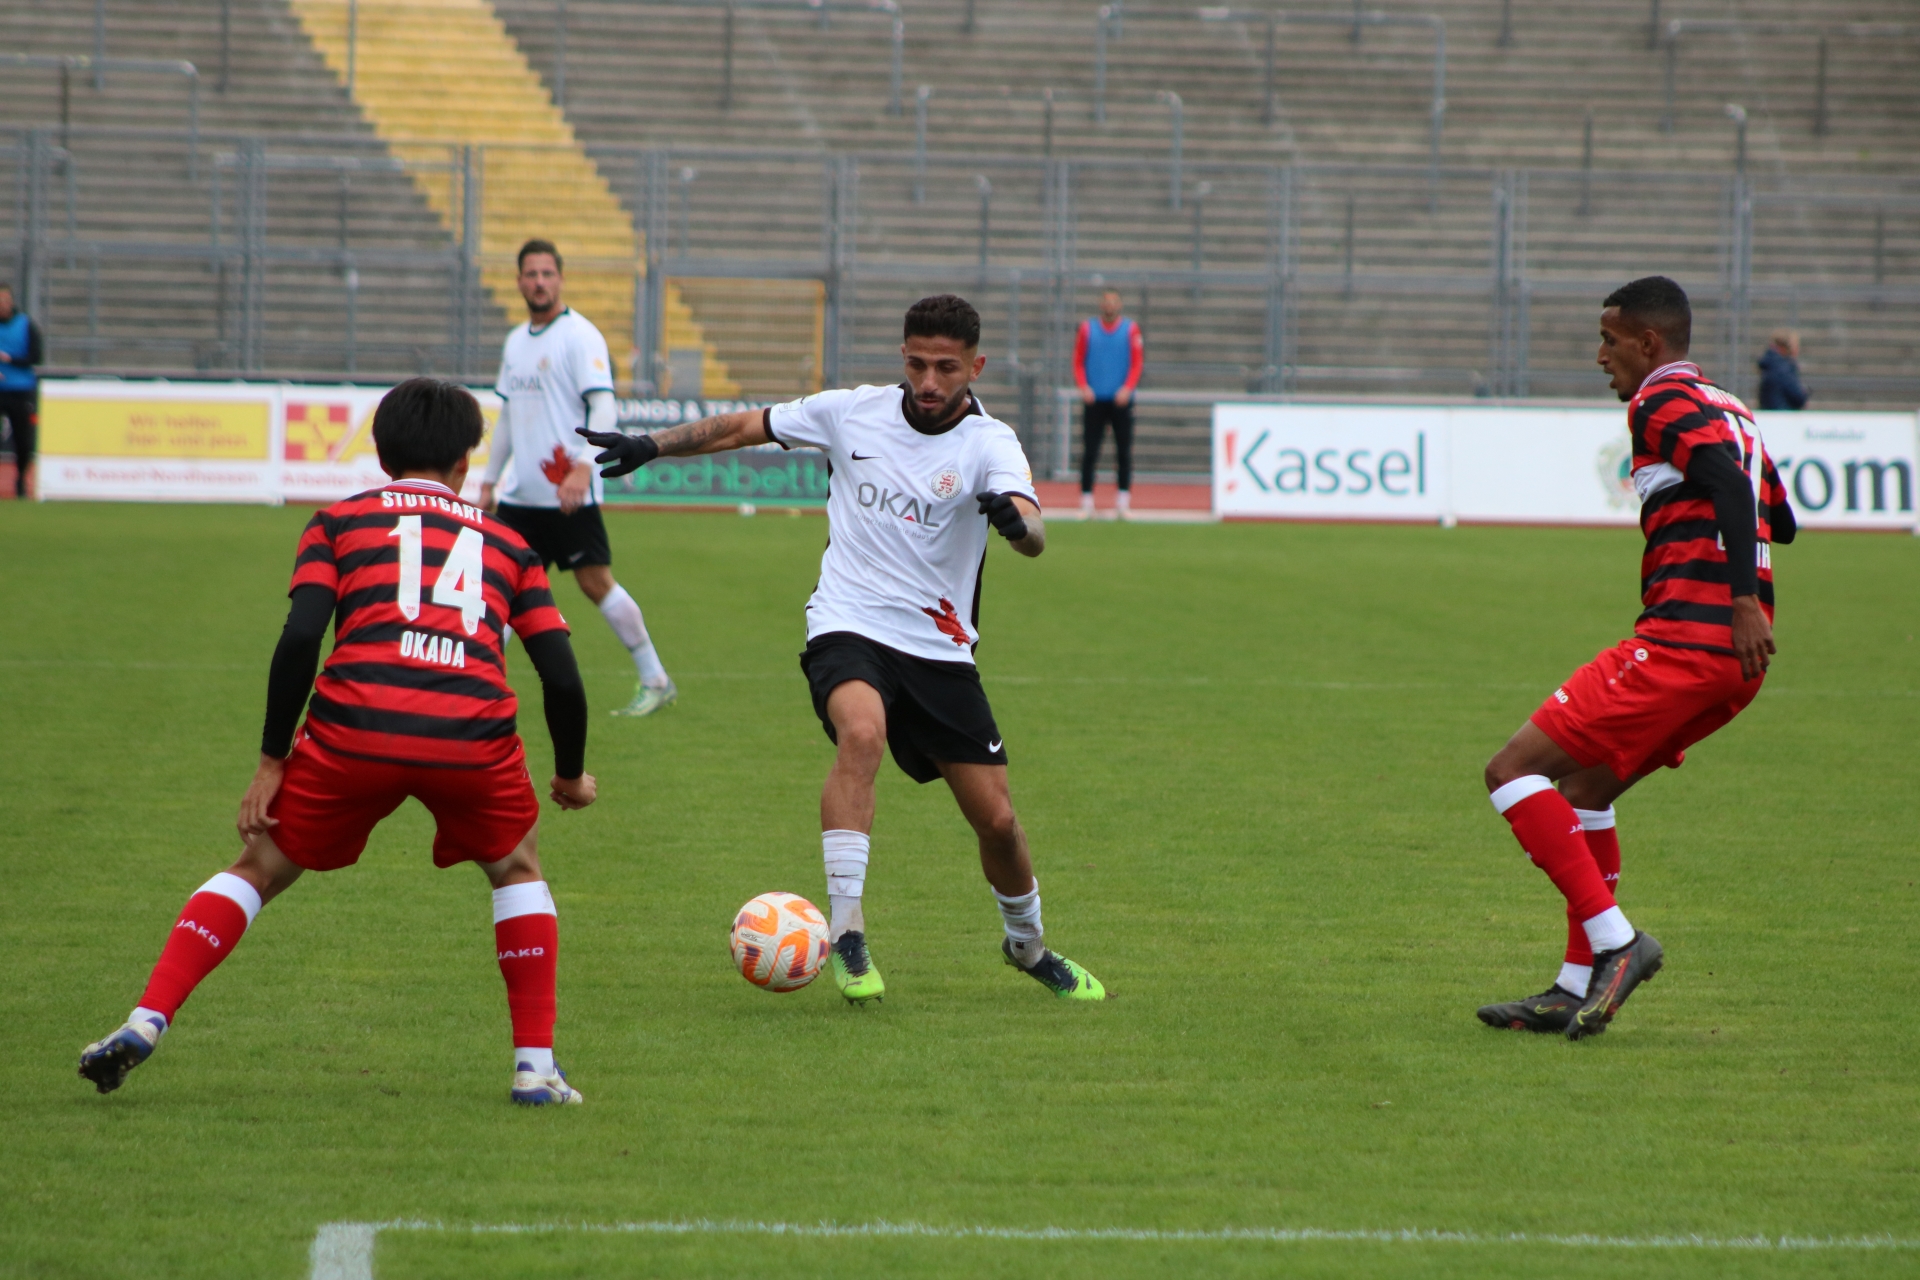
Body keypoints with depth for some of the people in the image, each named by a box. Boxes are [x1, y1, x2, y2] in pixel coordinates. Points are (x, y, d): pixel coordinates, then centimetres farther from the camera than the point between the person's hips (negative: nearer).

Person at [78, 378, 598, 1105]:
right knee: (517, 869, 28)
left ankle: (145, 1023, 4)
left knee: (260, 869, 19)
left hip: (354, 725, -1)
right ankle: (535, 1065, 20)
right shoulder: (505, 543, 26)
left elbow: (300, 637, 5)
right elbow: (562, 677, 19)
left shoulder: (339, 521, 21)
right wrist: (571, 777, 35)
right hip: (474, 735, 1)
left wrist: (271, 763, 8)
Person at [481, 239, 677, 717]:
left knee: (596, 583, -5)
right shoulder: (515, 342, 15)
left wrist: (583, 467, -29)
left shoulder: (580, 336, -8)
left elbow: (603, 408, -16)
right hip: (521, 494, 7)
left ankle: (656, 681, 6)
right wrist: (489, 480, 21)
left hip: (568, 494, -7)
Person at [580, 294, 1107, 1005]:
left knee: (996, 818, 2)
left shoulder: (989, 444, -10)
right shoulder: (853, 411, -1)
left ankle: (1028, 944, 33)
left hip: (939, 648, 1)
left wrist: (1015, 518, -51)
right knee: (862, 731, -34)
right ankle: (845, 933, -30)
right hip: (847, 627, -1)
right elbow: (745, 427, 14)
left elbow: (1034, 538, -29)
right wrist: (651, 445, 10)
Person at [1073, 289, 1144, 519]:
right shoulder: (1087, 328, 7)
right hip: (1094, 400, 0)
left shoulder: (1131, 329, 5)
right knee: (1090, 451, -2)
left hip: (1120, 400, 0)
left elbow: (1137, 363, 3)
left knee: (1124, 450, -1)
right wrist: (1083, 387, -7)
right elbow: (1078, 362, 7)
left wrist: (1127, 389, -10)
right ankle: (1086, 499, 1)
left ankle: (1123, 500, 3)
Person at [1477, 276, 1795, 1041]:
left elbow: (1728, 480, -22)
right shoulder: (1728, 409, 22)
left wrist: (1744, 600, -30)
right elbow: (1779, 521, 25)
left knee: (1514, 772, -7)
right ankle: (1579, 989, 19)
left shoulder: (1663, 400, -5)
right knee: (1585, 786, 21)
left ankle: (1615, 942, -15)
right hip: (1733, 659, 10)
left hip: (1681, 641, -10)